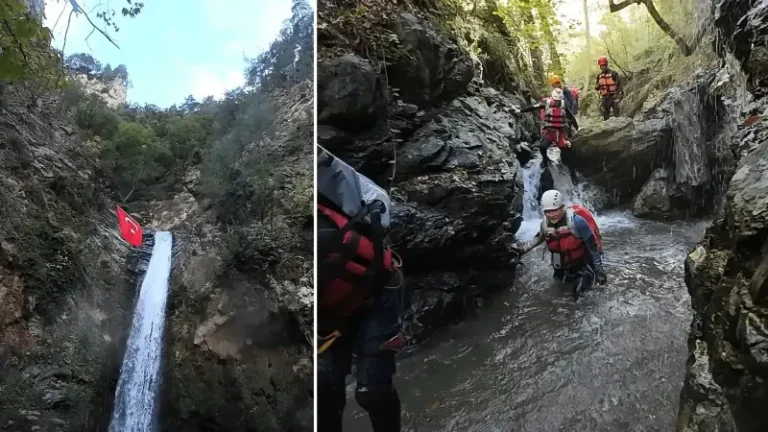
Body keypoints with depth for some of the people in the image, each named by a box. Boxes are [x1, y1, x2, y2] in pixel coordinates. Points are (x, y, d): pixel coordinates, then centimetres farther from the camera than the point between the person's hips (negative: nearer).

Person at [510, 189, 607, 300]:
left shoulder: (576, 220, -31)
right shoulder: (545, 223, -13)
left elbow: (594, 245, -24)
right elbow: (540, 237, 13)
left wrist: (599, 270, -21)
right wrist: (523, 247, 7)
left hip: (583, 264, -5)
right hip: (563, 266, 6)